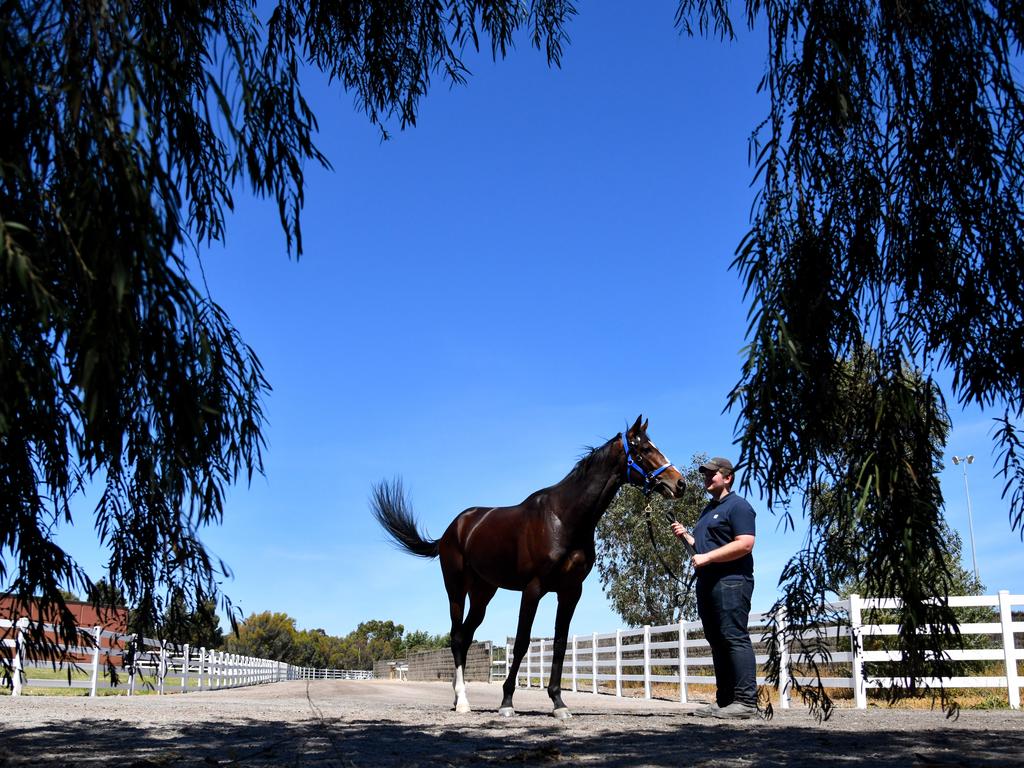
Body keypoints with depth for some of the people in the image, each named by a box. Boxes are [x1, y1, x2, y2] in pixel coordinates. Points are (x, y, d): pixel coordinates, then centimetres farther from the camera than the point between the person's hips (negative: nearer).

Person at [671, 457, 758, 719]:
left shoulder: (737, 506, -6)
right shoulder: (708, 510, 23)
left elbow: (745, 544, -18)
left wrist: (707, 557, -20)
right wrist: (685, 535, 12)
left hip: (730, 582, -10)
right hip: (707, 583, 10)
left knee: (735, 638, -11)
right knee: (717, 642, 9)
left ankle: (746, 701, -11)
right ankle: (724, 701, 13)